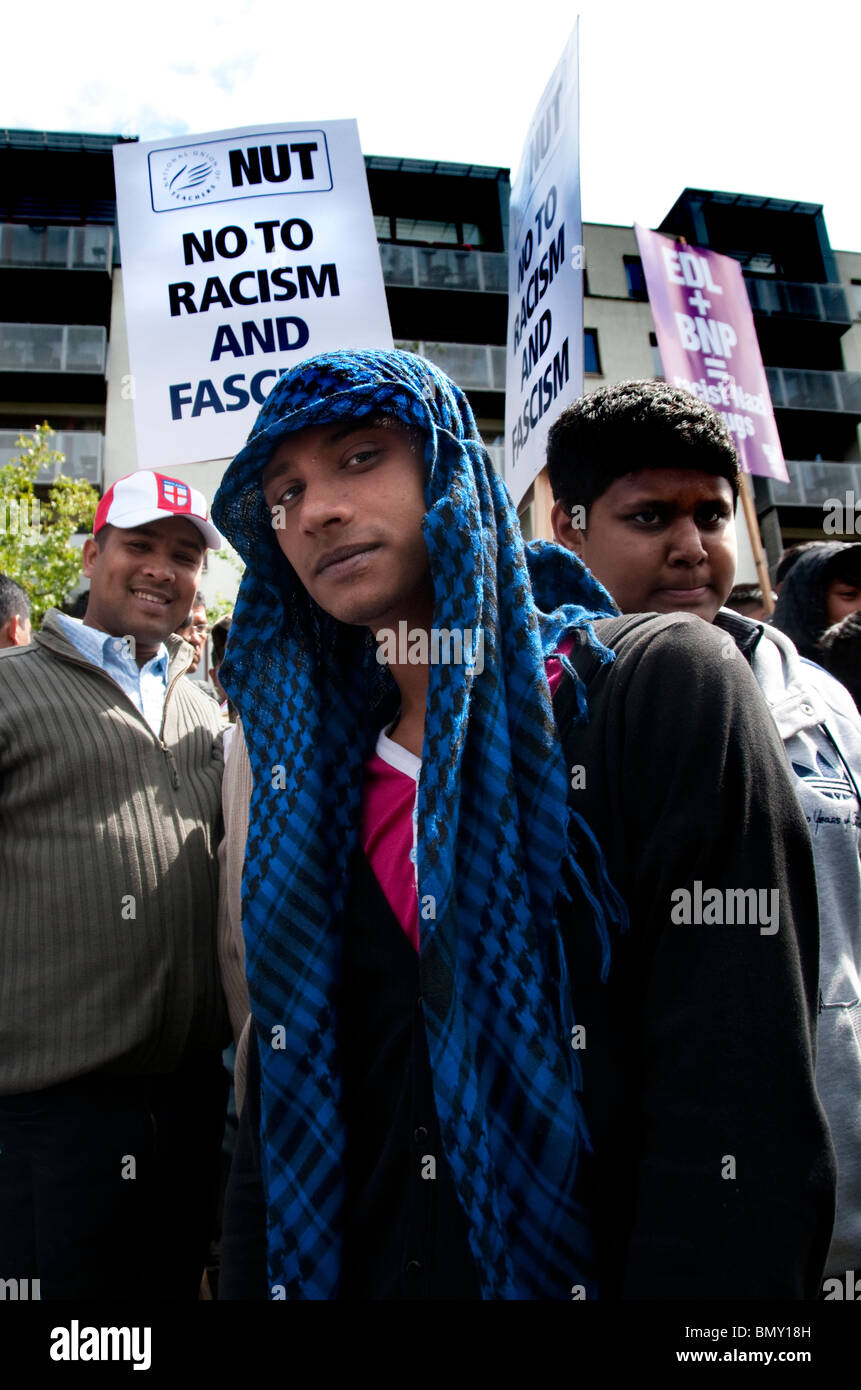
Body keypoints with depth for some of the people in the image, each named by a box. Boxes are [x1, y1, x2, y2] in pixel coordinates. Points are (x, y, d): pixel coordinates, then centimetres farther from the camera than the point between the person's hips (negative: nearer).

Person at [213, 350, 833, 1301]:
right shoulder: (313, 782, 1)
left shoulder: (661, 686, -16)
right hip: (363, 1273, 5)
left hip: (591, 1266, -4)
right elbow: (282, 1106, 3)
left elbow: (742, 1112, -20)